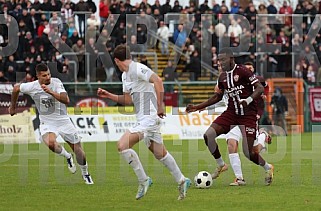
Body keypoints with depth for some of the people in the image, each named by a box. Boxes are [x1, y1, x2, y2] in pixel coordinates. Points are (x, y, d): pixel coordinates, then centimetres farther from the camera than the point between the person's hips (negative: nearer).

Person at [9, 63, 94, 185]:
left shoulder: (56, 82, -17)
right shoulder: (32, 86, -12)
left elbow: (66, 100, -30)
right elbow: (16, 88, 9)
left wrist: (51, 92, -41)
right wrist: (13, 106, 20)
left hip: (63, 120, 0)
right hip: (47, 123, 0)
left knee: (78, 149, 3)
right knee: (50, 143, -31)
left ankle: (85, 173, 31)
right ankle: (67, 157, 2)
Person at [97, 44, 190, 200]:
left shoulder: (137, 69, -14)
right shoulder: (125, 75, 15)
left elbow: (157, 81, -24)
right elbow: (128, 100, 22)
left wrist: (160, 105, -23)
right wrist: (108, 96, 17)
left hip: (149, 118, -10)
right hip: (143, 119, 10)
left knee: (122, 145, -19)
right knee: (160, 153, 18)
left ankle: (143, 180, -10)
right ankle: (181, 181, 30)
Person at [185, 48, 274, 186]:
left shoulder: (242, 71, -12)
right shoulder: (222, 76, 9)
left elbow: (260, 88, -14)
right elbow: (217, 97, 20)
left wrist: (248, 100, -30)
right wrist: (197, 107, 17)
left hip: (248, 114, -6)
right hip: (231, 113, 6)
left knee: (248, 152, -9)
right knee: (208, 135, -12)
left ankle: (268, 168, 22)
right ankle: (221, 165, 8)